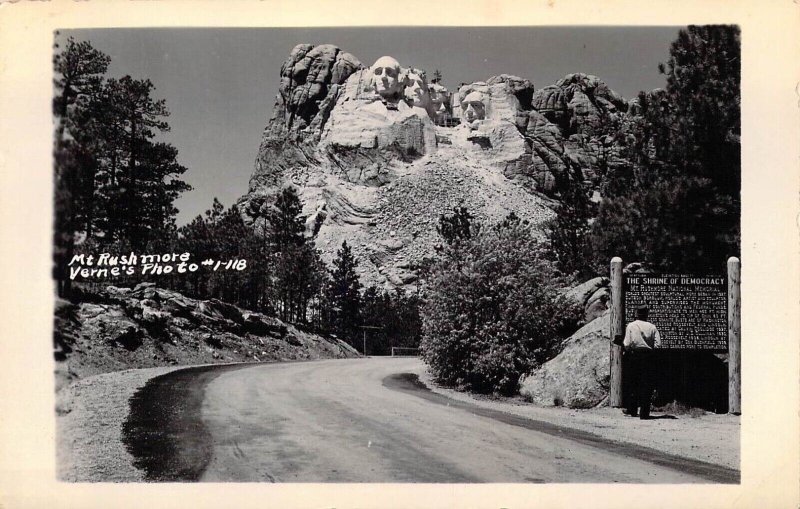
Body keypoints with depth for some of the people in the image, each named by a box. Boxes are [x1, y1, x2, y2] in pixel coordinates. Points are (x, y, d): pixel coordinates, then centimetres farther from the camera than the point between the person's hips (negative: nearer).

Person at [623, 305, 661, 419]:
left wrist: (624, 346, 12)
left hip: (633, 355, 0)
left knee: (632, 383, 13)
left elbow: (627, 344, -9)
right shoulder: (652, 327, 2)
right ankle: (644, 412, 1)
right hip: (648, 356, 0)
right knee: (646, 385, 4)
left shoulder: (630, 326, -2)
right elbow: (658, 344, -4)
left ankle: (632, 409, 19)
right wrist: (649, 347, 14)